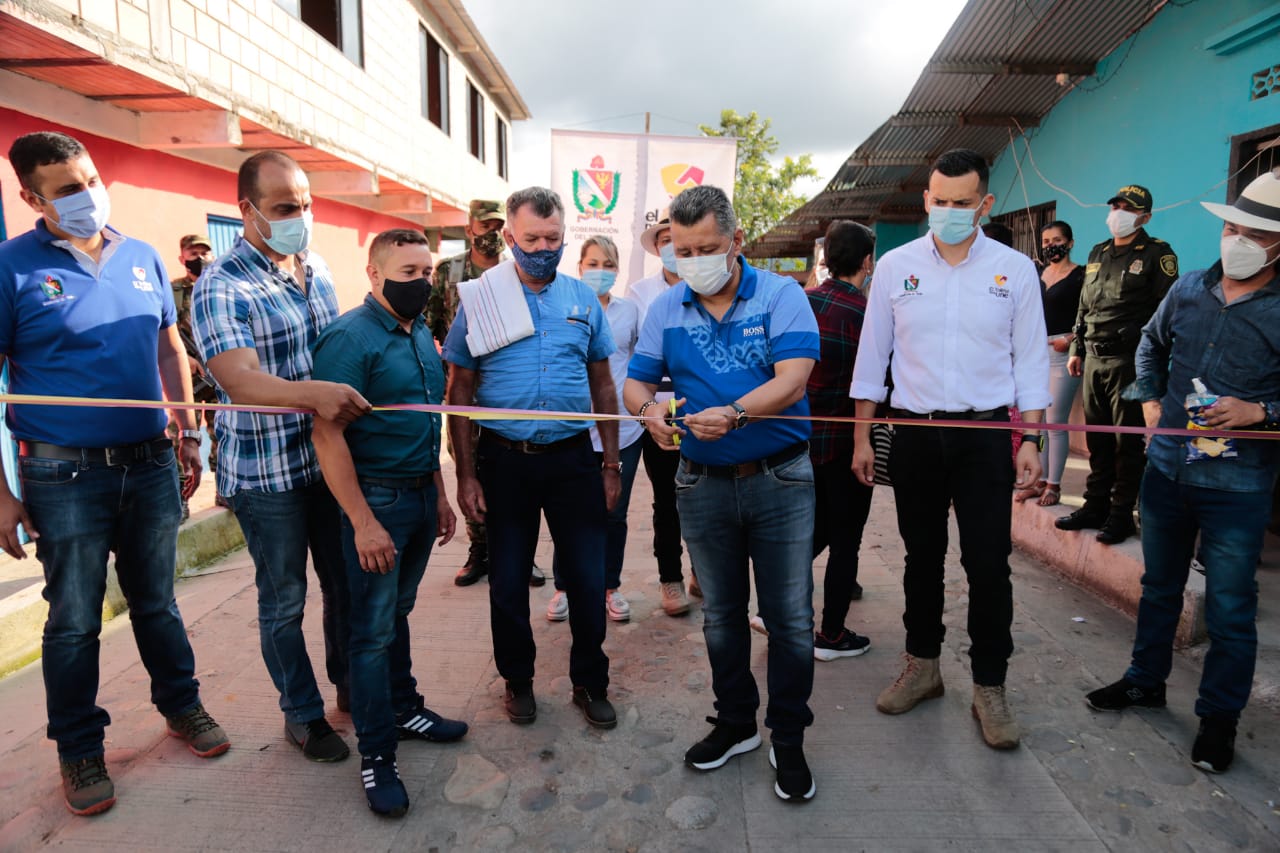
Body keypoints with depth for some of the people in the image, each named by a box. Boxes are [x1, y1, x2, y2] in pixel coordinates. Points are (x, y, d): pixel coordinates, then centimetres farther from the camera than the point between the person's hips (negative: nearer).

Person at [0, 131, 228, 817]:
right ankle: (79, 751, 28)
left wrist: (188, 436, 11)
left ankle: (182, 706, 35)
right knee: (74, 620, 9)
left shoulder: (142, 259, 6)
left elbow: (169, 350, 14)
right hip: (65, 476, -3)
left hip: (150, 464, 3)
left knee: (156, 601, 16)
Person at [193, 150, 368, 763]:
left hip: (330, 458, 6)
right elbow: (239, 378, -28)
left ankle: (349, 685, 38)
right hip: (266, 474, -6)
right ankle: (302, 714, 29)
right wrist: (314, 394, -45)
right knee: (284, 602, 10)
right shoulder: (222, 287, -14)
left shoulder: (316, 270, 7)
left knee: (345, 584, 17)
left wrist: (353, 394, 8)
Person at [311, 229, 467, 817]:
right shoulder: (349, 337, -15)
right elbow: (327, 435, -19)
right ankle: (376, 756, 17)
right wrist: (364, 523, -21)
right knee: (373, 630, 4)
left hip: (421, 494, 7)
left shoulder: (421, 334, 9)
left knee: (397, 613, 20)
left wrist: (440, 495, 15)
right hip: (376, 499, -7)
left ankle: (403, 710, 36)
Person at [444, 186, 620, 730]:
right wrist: (466, 475, -5)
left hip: (573, 457, 2)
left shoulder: (583, 299, 5)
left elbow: (602, 385, 10)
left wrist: (611, 464, 6)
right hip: (505, 460, -1)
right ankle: (518, 680, 34)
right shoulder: (479, 300, -1)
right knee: (508, 582, 10)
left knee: (588, 579, 7)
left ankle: (590, 682, 29)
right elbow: (460, 391, 0)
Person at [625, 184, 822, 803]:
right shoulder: (665, 309, 5)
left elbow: (793, 377, -17)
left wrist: (733, 413, -33)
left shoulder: (781, 295, -6)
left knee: (790, 617, 6)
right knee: (720, 615, 16)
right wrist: (649, 411, -18)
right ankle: (735, 723, 37)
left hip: (780, 480, -3)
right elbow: (637, 381, 5)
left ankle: (789, 739, 26)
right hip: (703, 484, 3)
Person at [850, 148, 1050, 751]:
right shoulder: (895, 266, 2)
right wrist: (862, 437, 2)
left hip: (984, 433, -1)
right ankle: (922, 667, 30)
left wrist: (1031, 440, -3)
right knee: (922, 557, 13)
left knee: (988, 565, 1)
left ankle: (989, 687, 19)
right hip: (915, 433, 1)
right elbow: (872, 354, 4)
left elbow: (1029, 360, 4)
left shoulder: (1015, 270, 1)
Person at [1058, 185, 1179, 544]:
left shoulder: (1157, 254, -2)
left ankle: (1121, 513, 8)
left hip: (1129, 360, -6)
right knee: (1097, 438, 11)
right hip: (1094, 359, 6)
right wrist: (1077, 350, 16)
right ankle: (1096, 505, 20)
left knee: (1127, 441, -1)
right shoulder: (1098, 253, 17)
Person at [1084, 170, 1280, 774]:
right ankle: (1146, 680, 37)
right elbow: (1151, 345, 21)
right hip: (1167, 468, 4)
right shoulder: (1189, 290, 3)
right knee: (1159, 585, 19)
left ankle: (1219, 717, 26)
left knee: (1230, 608, 8)